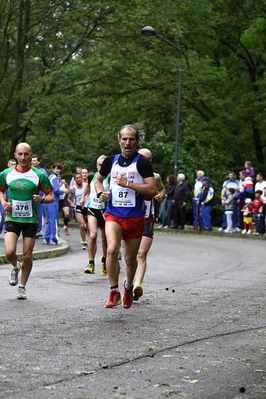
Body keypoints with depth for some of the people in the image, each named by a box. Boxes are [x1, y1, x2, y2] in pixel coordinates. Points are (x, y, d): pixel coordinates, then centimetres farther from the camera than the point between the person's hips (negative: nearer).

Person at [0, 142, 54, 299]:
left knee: (27, 255, 2)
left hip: (31, 220, 0)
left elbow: (51, 197, 1)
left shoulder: (39, 175, -5)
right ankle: (15, 267, 20)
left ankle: (22, 287, 21)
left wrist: (41, 199, -20)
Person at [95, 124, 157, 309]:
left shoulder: (142, 162, -6)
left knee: (130, 258, 10)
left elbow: (152, 190, -15)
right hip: (113, 214, 2)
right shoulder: (111, 161, 8)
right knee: (112, 249, -23)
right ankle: (114, 292, -12)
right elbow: (98, 179, 26)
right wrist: (100, 193, 5)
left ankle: (129, 285, 41)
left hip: (135, 217, -2)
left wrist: (128, 184, -21)